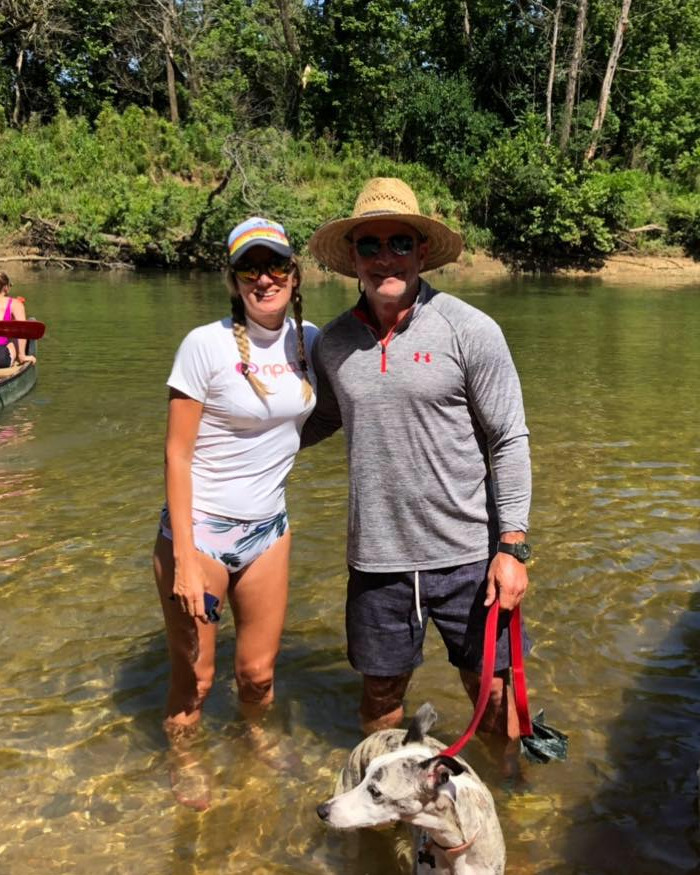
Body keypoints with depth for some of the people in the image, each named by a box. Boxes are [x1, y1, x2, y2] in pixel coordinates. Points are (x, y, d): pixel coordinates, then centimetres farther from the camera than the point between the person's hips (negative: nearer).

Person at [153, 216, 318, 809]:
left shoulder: (310, 340, -1)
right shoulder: (207, 345, -16)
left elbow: (324, 414, 18)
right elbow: (178, 452, -14)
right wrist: (184, 557, -17)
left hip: (267, 529, 4)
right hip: (199, 530, -4)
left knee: (259, 672, 16)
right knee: (194, 676, 9)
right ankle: (182, 762, 39)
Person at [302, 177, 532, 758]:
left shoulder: (470, 330, -10)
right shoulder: (333, 342, 1)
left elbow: (510, 442, -7)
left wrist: (512, 547, -11)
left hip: (467, 554, -2)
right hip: (375, 557, 3)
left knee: (491, 691, 11)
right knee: (381, 692, 17)